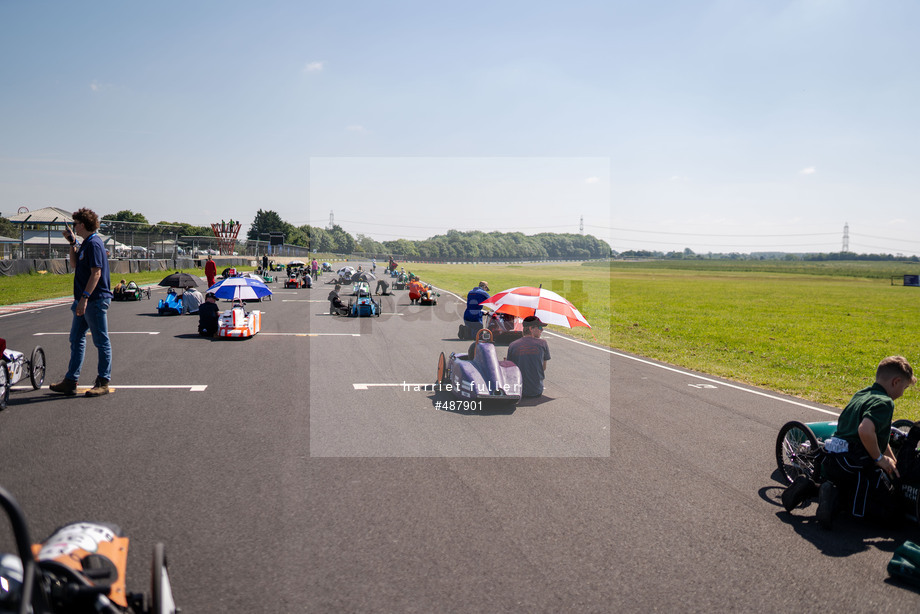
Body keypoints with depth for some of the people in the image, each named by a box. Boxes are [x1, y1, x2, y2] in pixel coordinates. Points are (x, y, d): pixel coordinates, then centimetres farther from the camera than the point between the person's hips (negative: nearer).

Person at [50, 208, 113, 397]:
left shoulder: (94, 243, -15)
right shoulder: (86, 243, 15)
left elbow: (96, 273, -21)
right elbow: (74, 265, 24)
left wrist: (84, 298, -25)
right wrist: (72, 243, 18)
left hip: (96, 300, -11)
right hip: (85, 301, 11)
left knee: (101, 342, -1)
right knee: (76, 339, 12)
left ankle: (103, 382, 7)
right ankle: (70, 382, 18)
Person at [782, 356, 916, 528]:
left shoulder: (861, 395, 18)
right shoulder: (884, 402, -11)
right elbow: (865, 431, -30)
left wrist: (892, 461, 32)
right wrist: (879, 458, -14)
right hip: (856, 465, -9)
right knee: (892, 513, -1)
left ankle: (810, 487, 8)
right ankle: (836, 495, -16)